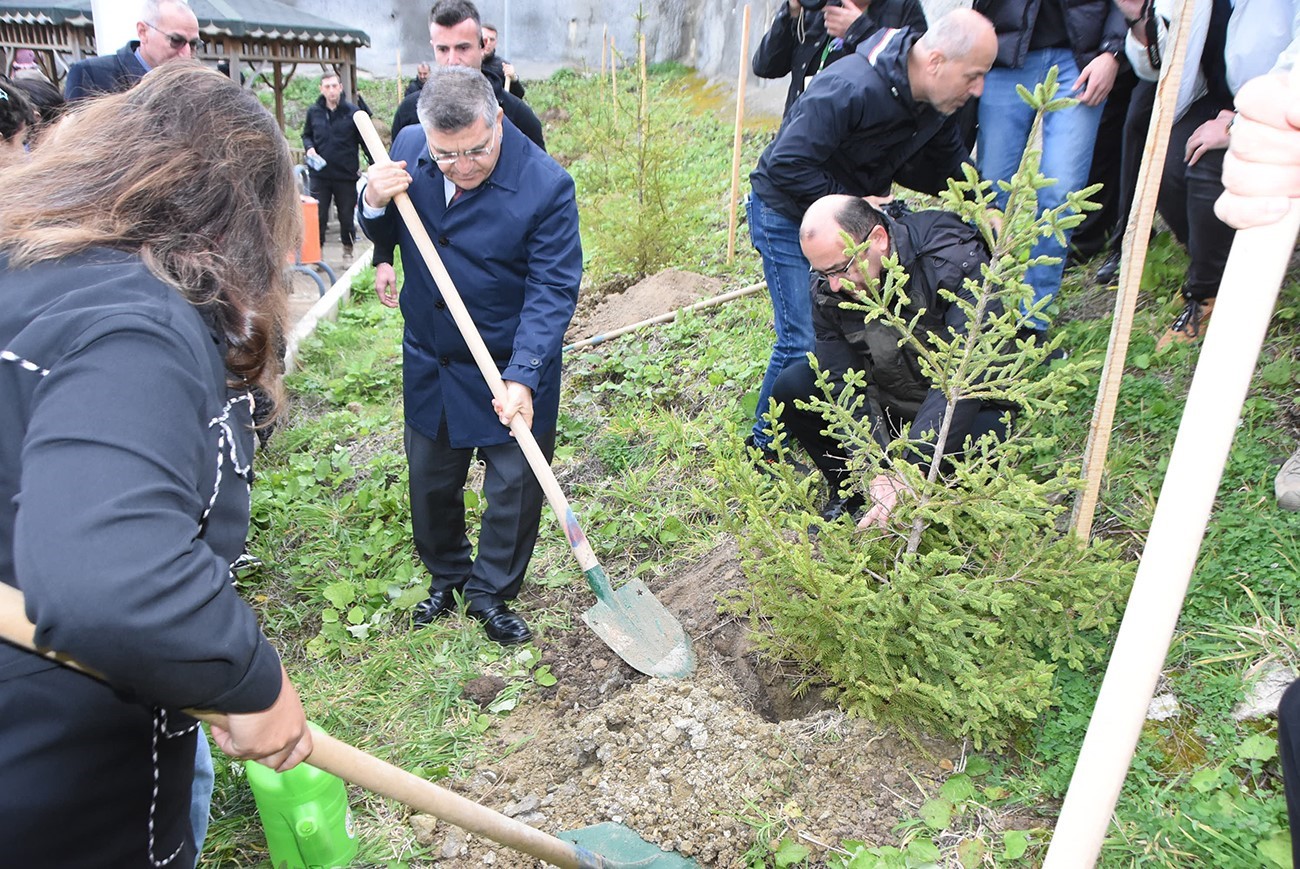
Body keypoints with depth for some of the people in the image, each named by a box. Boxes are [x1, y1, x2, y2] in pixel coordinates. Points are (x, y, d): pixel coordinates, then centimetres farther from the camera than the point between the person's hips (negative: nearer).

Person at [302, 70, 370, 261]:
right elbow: (306, 135, 18)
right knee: (318, 216, 2)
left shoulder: (353, 112, -4)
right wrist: (309, 148, -5)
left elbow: (365, 141, -1)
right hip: (320, 173, 2)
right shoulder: (314, 111, 5)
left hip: (346, 174, -2)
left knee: (347, 215, 8)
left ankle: (348, 251, 25)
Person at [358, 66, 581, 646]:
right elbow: (385, 236, 7)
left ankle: (490, 592, 30)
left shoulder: (546, 185, -22)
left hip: (512, 366, -4)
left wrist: (522, 378, -31)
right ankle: (445, 575, 42)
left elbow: (552, 290, -22)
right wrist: (375, 202, -17)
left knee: (515, 484, 7)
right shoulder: (408, 149, -7)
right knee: (430, 479, 17)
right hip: (429, 360, 4)